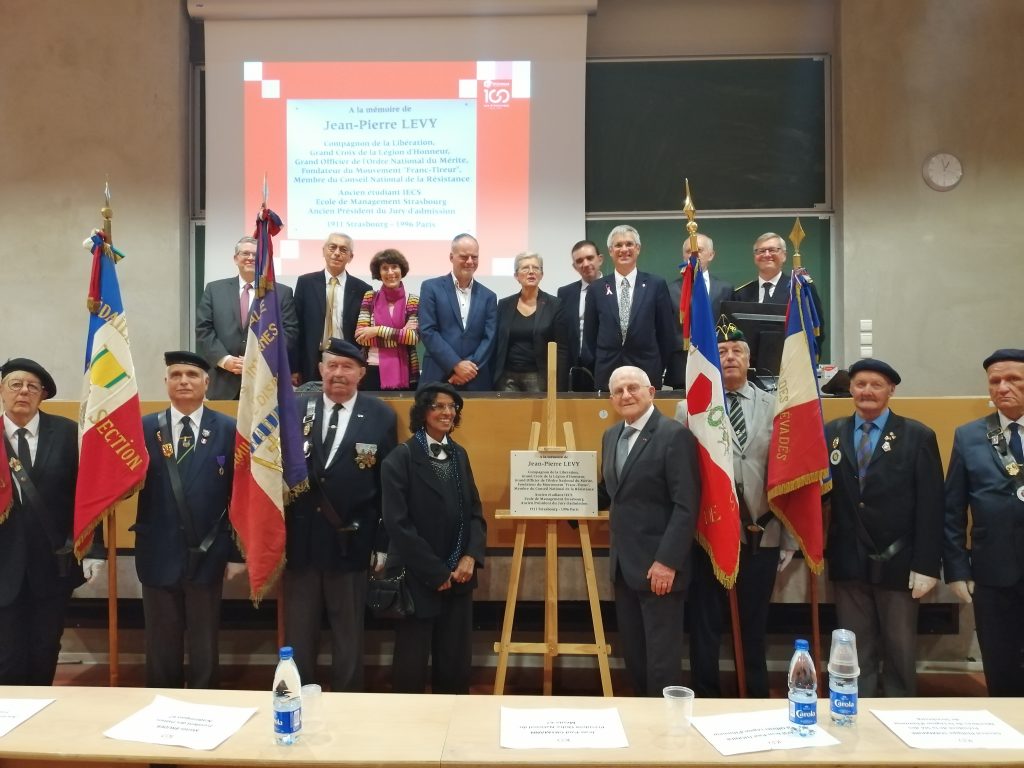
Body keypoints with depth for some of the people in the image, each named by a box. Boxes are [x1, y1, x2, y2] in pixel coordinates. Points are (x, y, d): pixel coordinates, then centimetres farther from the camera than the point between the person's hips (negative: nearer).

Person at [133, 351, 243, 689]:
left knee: (204, 649, 13)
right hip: (159, 556, 1)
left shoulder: (228, 429, -3)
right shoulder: (144, 428, 2)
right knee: (161, 649, 15)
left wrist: (237, 552, -4)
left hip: (207, 557, -1)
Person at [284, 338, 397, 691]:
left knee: (349, 635, 14)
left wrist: (383, 543, -3)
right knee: (298, 634, 15)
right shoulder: (296, 410, 2)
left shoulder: (380, 416, -2)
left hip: (351, 543, -1)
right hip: (300, 540, 1)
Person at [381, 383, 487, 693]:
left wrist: (471, 557, -6)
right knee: (412, 665, 6)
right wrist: (436, 572, -12)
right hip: (418, 578, -5)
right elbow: (398, 523, -13)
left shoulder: (459, 455, 10)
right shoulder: (401, 458, -8)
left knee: (456, 662, 10)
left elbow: (475, 512, 10)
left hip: (458, 577, 5)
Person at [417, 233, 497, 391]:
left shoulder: (488, 296, 12)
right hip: (437, 378, -2)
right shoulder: (431, 288, 4)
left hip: (476, 382, 2)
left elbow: (489, 338, 4)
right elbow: (427, 331, -5)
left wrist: (470, 367, -11)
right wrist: (456, 365, -13)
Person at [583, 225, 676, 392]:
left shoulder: (656, 285, 2)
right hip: (606, 374, 1)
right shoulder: (597, 289, 6)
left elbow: (667, 333, 5)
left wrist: (660, 369, 4)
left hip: (647, 372, -1)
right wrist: (594, 370, 6)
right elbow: (589, 335, 9)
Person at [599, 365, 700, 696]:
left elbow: (686, 506, -17)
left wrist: (667, 561, -21)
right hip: (623, 563, 7)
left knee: (662, 657, 2)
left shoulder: (675, 435, -12)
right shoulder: (611, 436, 12)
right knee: (633, 653, 16)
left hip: (658, 564, -7)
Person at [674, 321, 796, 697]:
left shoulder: (774, 407, 1)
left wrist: (789, 539, -1)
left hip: (762, 536, 1)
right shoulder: (690, 408, -1)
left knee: (755, 628, 16)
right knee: (705, 628, 10)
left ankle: (758, 702, 34)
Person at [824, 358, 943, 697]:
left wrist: (926, 565, -10)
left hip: (897, 563, -2)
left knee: (900, 650, 12)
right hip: (848, 562, 2)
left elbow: (930, 506, -5)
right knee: (855, 650, 12)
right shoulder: (831, 433, 5)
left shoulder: (918, 436, -1)